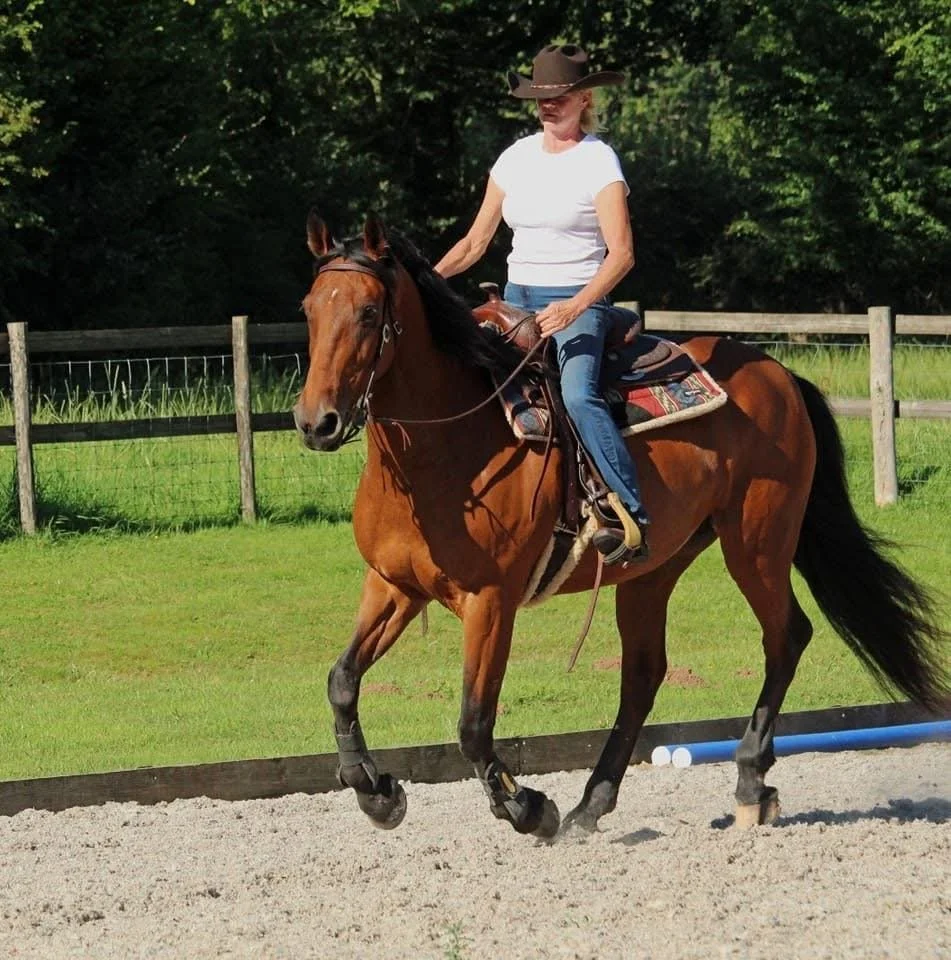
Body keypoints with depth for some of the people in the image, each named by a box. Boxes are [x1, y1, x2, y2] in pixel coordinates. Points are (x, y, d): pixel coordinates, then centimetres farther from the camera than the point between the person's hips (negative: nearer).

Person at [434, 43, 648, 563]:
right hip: (517, 299, 7)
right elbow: (475, 242, 17)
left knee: (578, 393, -32)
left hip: (578, 304, -7)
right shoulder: (516, 158, 12)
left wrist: (576, 306, -28)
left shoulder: (599, 161, -5)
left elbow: (621, 253, -13)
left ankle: (632, 517, -38)